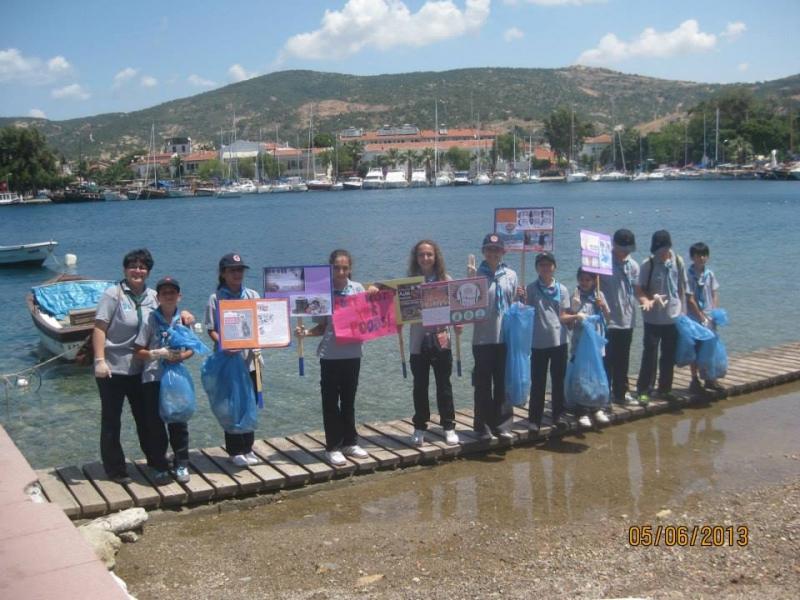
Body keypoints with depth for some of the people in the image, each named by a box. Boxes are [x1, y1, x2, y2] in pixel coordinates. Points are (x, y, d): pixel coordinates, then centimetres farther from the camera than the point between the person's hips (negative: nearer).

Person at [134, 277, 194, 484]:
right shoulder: (150, 320, -4)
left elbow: (191, 348, 10)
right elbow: (138, 352, -4)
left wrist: (182, 356, -12)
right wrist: (160, 353, -18)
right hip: (153, 379, -2)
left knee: (179, 421, 6)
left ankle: (181, 465, 18)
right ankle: (161, 467, 16)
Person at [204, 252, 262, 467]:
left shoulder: (252, 296, 8)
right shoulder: (216, 298, -2)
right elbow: (212, 329, -5)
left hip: (251, 359, 3)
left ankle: (247, 448, 21)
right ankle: (235, 451, 14)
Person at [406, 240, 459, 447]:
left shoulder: (445, 280, 2)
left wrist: (457, 322, -14)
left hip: (441, 340, 0)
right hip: (418, 341, 0)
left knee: (444, 385, 7)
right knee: (420, 386, 9)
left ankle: (449, 427, 17)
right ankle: (420, 428, 20)